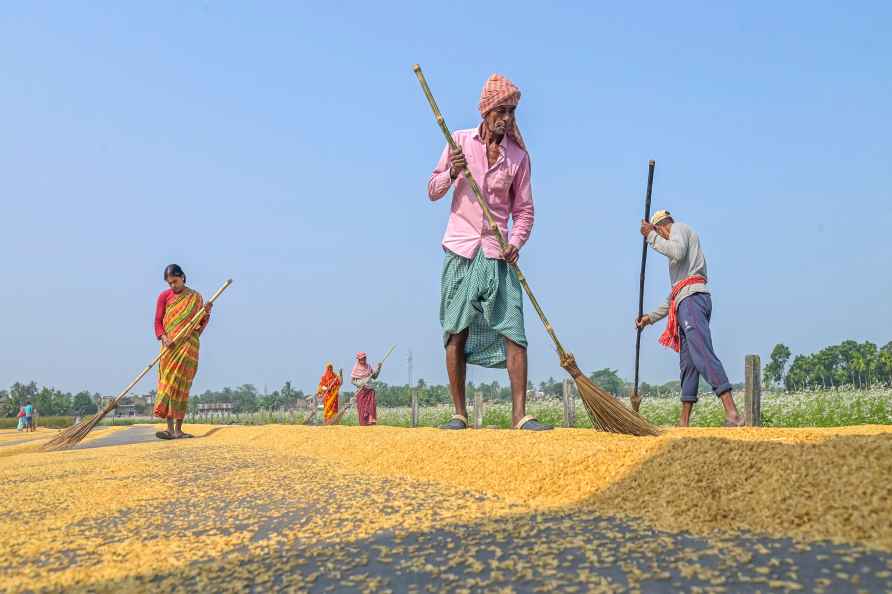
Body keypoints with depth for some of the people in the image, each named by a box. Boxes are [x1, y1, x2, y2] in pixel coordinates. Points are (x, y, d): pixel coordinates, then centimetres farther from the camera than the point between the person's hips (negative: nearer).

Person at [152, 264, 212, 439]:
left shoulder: (195, 297, 10)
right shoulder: (164, 296, 7)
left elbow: (201, 322, 11)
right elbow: (158, 321, 4)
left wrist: (207, 312, -9)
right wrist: (164, 338, -13)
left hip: (189, 345, 0)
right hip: (170, 346, 0)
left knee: (182, 385, -3)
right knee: (168, 383, -5)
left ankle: (178, 429, -1)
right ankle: (170, 429, -7)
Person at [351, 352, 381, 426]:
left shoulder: (369, 366, 11)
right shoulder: (356, 369, -1)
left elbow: (374, 377, 15)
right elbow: (352, 381, -1)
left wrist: (378, 368, 2)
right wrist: (361, 384, -14)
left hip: (370, 390, 3)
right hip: (361, 390, -3)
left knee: (372, 404, -17)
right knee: (362, 407, -4)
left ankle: (371, 421, -24)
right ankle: (363, 424, 2)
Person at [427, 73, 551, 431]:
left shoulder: (518, 155, 7)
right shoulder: (460, 141, 7)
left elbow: (524, 209, 10)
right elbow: (432, 192, 8)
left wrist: (517, 242, -8)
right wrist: (452, 173, -12)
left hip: (498, 254, 1)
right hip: (461, 251, 0)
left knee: (514, 332, -8)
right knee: (457, 333, 0)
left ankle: (520, 414, -5)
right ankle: (459, 414, 7)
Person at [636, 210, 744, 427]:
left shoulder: (679, 228, 10)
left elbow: (677, 251, -16)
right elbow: (674, 296, 35)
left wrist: (651, 236, -6)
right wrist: (651, 317, 36)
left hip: (692, 297, -10)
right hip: (684, 302, 10)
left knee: (703, 354, -22)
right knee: (687, 363, 5)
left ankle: (732, 414, -32)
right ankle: (683, 423, 6)